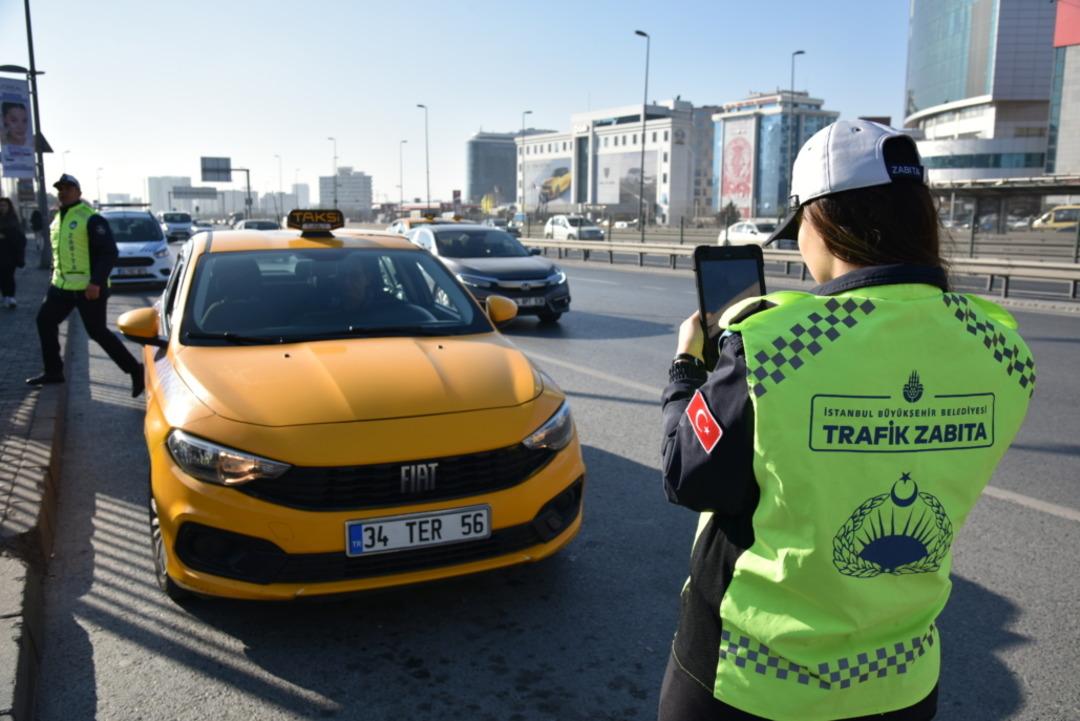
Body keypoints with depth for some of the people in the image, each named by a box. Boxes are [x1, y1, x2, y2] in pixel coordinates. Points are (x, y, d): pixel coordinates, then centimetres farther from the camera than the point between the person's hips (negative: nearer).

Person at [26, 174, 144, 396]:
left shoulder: (91, 219, -13)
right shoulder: (58, 219, 15)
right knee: (45, 321, 14)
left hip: (89, 288, -9)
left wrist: (96, 282, -25)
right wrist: (57, 275, 24)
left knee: (97, 331, -8)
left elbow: (110, 252, -19)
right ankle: (53, 371, 26)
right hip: (62, 286, 9)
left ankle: (134, 369, 1)